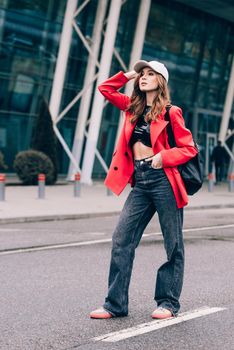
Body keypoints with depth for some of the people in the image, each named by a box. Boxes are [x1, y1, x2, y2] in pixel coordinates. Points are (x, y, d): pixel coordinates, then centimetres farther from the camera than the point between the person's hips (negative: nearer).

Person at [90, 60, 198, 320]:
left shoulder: (170, 112, -1)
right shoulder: (133, 107, 14)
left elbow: (189, 149, -2)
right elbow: (105, 88, 23)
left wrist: (164, 156, -17)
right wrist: (129, 75, 14)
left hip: (163, 181, -5)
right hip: (140, 183, 6)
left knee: (173, 244, 3)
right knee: (121, 240, -2)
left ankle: (168, 303, 12)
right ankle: (116, 304, 1)